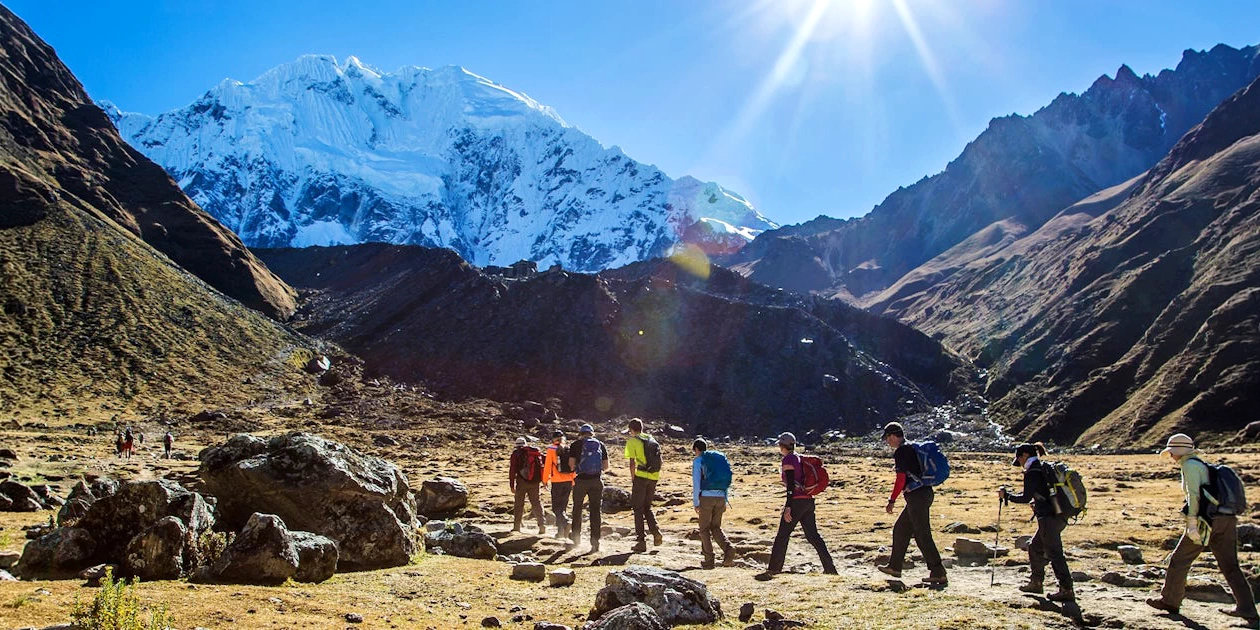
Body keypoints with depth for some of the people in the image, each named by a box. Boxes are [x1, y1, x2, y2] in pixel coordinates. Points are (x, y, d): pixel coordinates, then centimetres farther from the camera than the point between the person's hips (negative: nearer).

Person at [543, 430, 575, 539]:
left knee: (556, 507, 1)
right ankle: (561, 530, 16)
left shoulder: (551, 450, -5)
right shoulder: (569, 450, 6)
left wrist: (545, 480, 4)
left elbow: (547, 466, -5)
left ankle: (565, 522, -22)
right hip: (568, 481, 4)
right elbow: (574, 467, 8)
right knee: (563, 506, 15)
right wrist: (573, 482, 16)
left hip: (557, 482, -4)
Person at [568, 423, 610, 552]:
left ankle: (575, 538, 24)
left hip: (581, 480, -1)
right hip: (596, 481, 1)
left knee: (577, 509, 15)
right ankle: (595, 542, 1)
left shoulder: (576, 445, -1)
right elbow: (606, 466, 5)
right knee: (595, 511, 5)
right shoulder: (601, 445, 6)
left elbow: (571, 464, -6)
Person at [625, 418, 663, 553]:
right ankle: (656, 532, -1)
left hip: (641, 476, -5)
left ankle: (641, 541, 2)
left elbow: (632, 462, -10)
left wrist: (632, 479, -3)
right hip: (653, 477, 5)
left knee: (638, 508, 4)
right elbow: (659, 460, 12)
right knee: (647, 507, 19)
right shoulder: (651, 439, 14)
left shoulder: (632, 441, -3)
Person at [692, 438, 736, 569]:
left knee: (704, 529, 8)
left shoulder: (698, 461, 1)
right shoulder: (721, 457, 17)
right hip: (720, 497, 5)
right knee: (716, 527, 16)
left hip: (706, 497, -5)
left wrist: (695, 503, -5)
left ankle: (709, 560, 5)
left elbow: (696, 483, -7)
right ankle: (728, 548, -10)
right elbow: (727, 481, 16)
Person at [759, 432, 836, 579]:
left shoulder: (787, 460, -9)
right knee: (813, 535, 11)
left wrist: (788, 507, -20)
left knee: (782, 536, -3)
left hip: (797, 501, -9)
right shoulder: (799, 458, 17)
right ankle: (829, 568, 9)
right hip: (808, 501, 9)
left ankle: (773, 569, -2)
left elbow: (791, 485, -17)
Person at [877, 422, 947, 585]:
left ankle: (939, 574, -6)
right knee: (900, 529, 17)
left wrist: (892, 500, -11)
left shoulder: (901, 452, -12)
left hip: (916, 496, -10)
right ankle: (895, 567, 25)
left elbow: (901, 478, -16)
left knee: (922, 535, -7)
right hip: (926, 492, 10)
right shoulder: (912, 448, 16)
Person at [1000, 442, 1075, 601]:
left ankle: (1067, 590, -11)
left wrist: (1007, 495, -2)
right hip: (1060, 516, 10)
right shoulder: (1046, 468, 16)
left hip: (1049, 517, -10)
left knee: (1054, 552, -9)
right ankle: (1036, 582, 26)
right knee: (1035, 548, 19)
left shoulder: (1032, 472, -11)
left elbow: (1026, 497, -13)